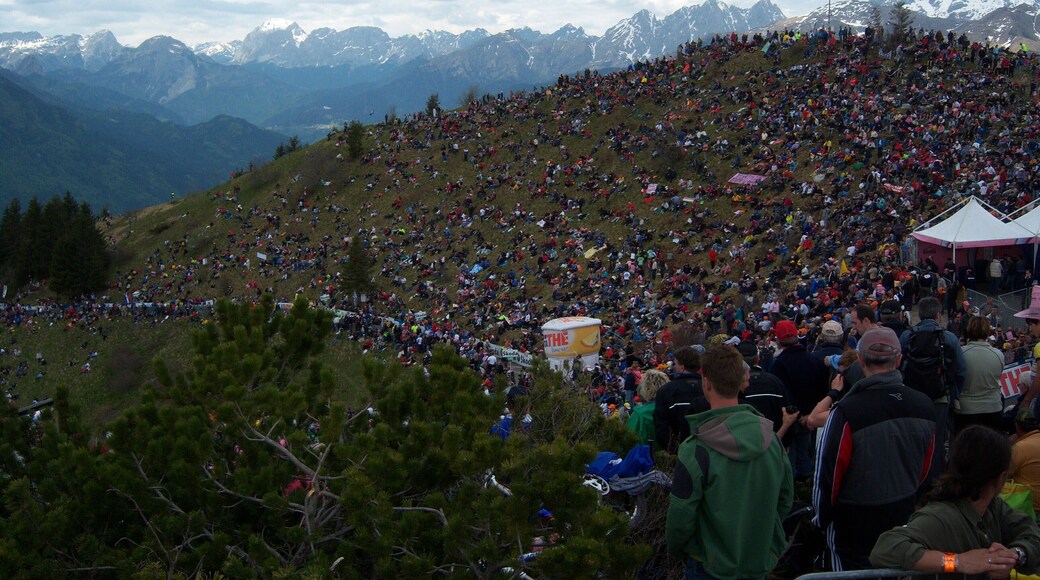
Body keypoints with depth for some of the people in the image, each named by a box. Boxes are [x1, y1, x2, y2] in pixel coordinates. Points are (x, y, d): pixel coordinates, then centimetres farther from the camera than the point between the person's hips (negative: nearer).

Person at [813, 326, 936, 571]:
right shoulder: (924, 406, -6)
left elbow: (827, 470, -17)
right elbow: (924, 468, 8)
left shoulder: (847, 411, -23)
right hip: (904, 517, 5)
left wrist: (821, 517, -2)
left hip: (855, 522, -5)